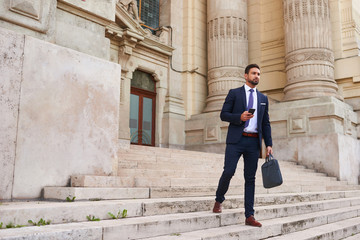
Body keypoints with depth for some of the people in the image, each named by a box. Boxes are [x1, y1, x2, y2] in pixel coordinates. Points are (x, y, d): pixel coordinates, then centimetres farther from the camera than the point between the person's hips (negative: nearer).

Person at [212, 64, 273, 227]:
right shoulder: (234, 93, 7)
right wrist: (239, 117, -16)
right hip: (236, 140, -3)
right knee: (228, 172, -11)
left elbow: (266, 123, 16)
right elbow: (223, 115, 1)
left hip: (254, 142, 3)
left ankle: (249, 216, 7)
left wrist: (268, 144, 7)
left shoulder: (263, 99, 17)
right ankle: (219, 200, 17)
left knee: (250, 178, 3)